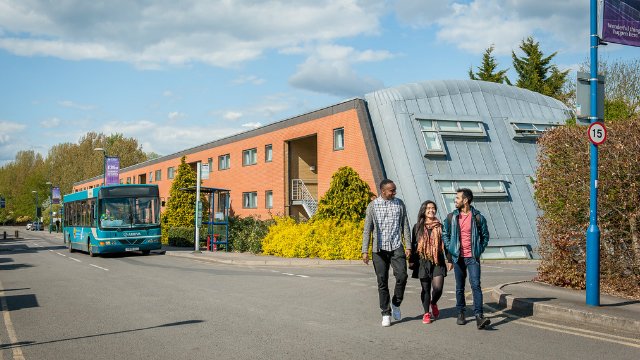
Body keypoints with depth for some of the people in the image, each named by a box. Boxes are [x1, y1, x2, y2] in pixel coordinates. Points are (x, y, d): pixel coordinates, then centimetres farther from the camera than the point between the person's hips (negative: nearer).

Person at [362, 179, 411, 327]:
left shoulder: (399, 204, 7)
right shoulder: (373, 206, 1)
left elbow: (405, 226, 10)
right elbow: (367, 229, 3)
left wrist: (408, 246, 3)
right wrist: (365, 251, -3)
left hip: (396, 247, 1)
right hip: (379, 249, -1)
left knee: (402, 276, -14)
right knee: (382, 282, 2)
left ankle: (396, 304, 12)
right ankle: (386, 313, 14)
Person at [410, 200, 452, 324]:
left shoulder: (440, 227, 6)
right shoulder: (418, 227, 6)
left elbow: (446, 244, 10)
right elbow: (413, 245, 9)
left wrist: (449, 260, 5)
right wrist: (411, 261, 6)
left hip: (438, 262, 0)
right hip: (423, 262, 0)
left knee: (438, 288, -8)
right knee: (425, 288, 4)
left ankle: (433, 303, 24)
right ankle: (426, 313, 18)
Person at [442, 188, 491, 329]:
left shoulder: (477, 217, -2)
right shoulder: (451, 217, 4)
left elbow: (485, 235, 8)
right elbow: (445, 234, 14)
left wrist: (479, 250, 1)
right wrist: (450, 249, 3)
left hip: (472, 257, -2)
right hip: (458, 257, 2)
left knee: (476, 285, -13)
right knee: (460, 287, 10)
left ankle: (479, 316, -16)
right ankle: (460, 314, 23)